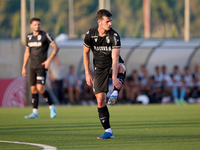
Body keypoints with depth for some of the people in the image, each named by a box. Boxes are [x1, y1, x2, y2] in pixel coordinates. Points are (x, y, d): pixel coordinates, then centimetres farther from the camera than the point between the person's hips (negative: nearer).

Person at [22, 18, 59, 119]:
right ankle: (35, 113, 9)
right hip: (32, 67, 6)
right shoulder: (29, 37, 10)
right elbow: (27, 52, 19)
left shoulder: (45, 35, -7)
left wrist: (49, 59, -18)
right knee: (33, 89, 4)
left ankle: (52, 108, 0)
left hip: (42, 66, -6)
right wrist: (23, 68, 15)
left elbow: (56, 48, -7)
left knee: (40, 88, -16)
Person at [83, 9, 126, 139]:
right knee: (100, 100, -7)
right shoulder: (90, 34, -11)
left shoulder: (114, 36, -21)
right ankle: (108, 132, 0)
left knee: (121, 67, -40)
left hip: (113, 65, -2)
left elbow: (115, 58, -30)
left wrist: (114, 77, -42)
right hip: (100, 68, 2)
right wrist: (87, 73, 1)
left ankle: (115, 94, -53)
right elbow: (86, 53, 5)